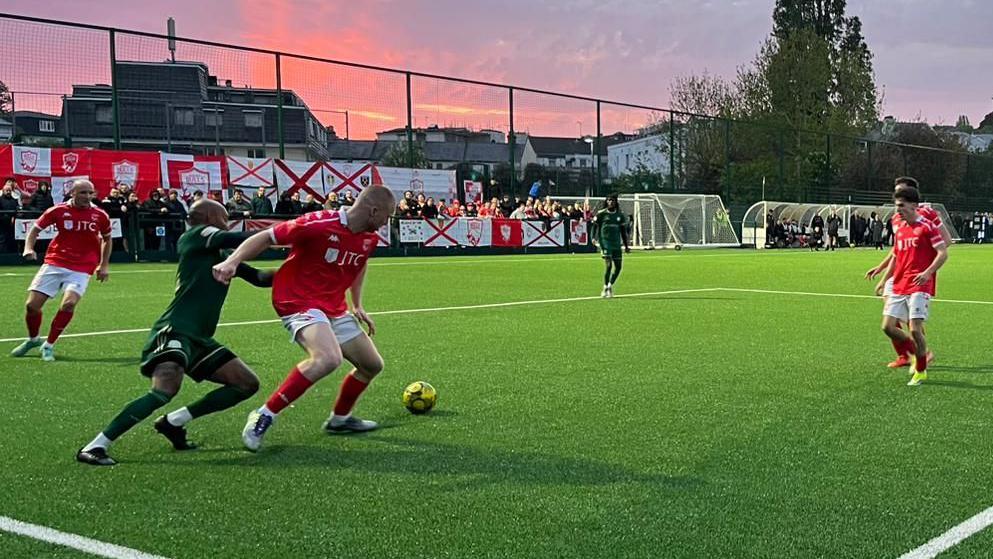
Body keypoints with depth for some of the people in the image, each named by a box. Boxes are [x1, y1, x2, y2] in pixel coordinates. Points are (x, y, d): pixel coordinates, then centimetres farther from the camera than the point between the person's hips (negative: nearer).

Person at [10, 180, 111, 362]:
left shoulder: (100, 215, -1)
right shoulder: (58, 211, -4)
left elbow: (107, 239, 16)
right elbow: (36, 228, 6)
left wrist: (104, 265, 11)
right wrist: (28, 248, -10)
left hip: (81, 269, -1)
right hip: (54, 263, 1)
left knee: (69, 303, -24)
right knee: (32, 304, -3)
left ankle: (48, 345, -3)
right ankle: (33, 339, 29)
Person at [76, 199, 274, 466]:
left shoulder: (221, 259, 21)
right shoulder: (196, 234, -1)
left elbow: (259, 278, 22)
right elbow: (236, 240, -14)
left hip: (199, 339, 10)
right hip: (174, 331, -10)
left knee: (248, 384, 8)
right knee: (165, 390, -32)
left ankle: (173, 422, 10)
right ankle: (94, 447, -22)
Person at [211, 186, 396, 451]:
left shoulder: (369, 238, 4)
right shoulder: (319, 224, -21)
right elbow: (266, 237, -15)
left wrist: (357, 306, 24)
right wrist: (232, 261, -28)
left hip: (335, 308, 9)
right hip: (300, 302, -9)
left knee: (372, 365, 12)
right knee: (328, 358, -34)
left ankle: (339, 419, 37)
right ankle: (264, 416, -22)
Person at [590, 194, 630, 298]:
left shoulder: (620, 215, 10)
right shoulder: (601, 214, 0)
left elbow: (623, 230, 16)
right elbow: (594, 226, 3)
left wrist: (626, 246, 15)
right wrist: (593, 238, -13)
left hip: (616, 243, 4)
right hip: (605, 242, -4)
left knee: (618, 267, 2)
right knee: (608, 265, -15)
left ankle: (610, 285, 24)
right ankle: (605, 289, -3)